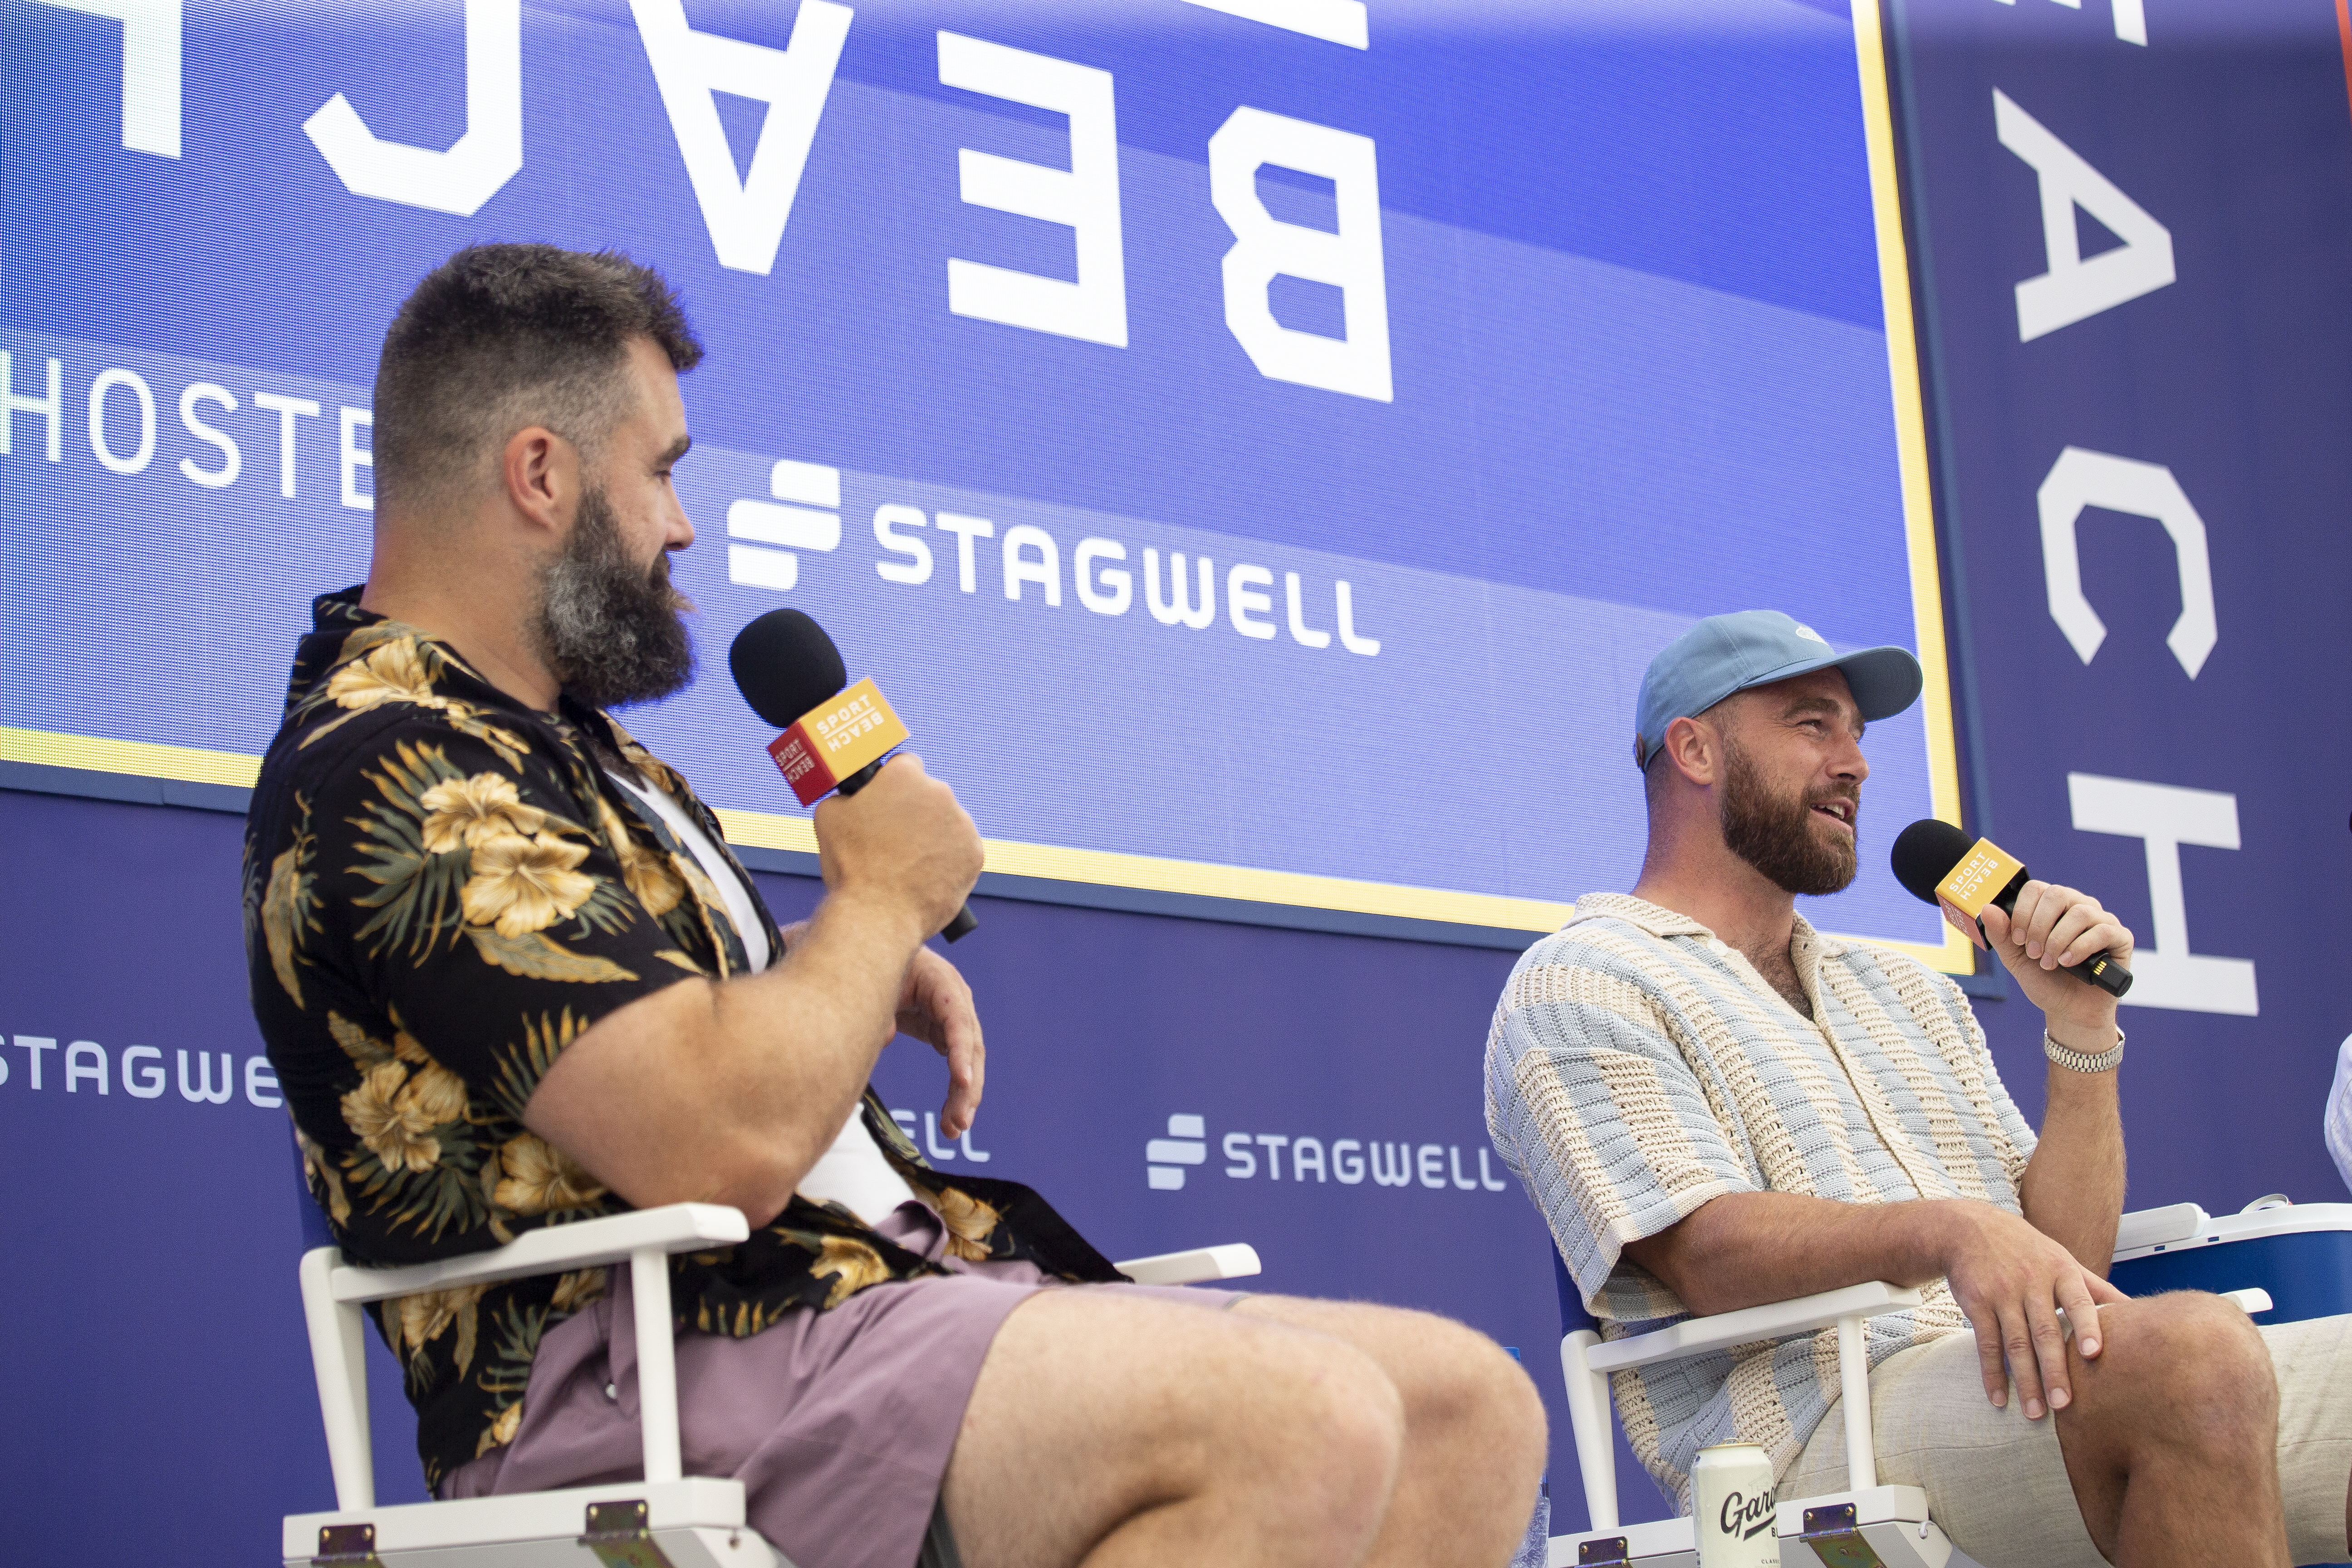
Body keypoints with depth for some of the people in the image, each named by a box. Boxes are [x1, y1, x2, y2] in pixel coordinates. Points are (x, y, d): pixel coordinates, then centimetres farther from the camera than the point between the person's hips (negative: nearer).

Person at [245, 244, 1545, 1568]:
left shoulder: (557, 739, 22)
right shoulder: (391, 775, -13)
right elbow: (726, 1144, -24)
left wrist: (879, 971, 13)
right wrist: (884, 899, -5)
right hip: (651, 1397, -11)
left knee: (1470, 1408, -4)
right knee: (1302, 1426, -32)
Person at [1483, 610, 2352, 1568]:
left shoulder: (1906, 994, 29)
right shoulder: (1578, 988, 6)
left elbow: (2064, 1258, 20)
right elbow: (1704, 1253, -11)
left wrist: (2081, 1036, 7)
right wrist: (1945, 1230, -27)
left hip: (2020, 1381, 7)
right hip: (1814, 1427, -7)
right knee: (2193, 1350, -34)